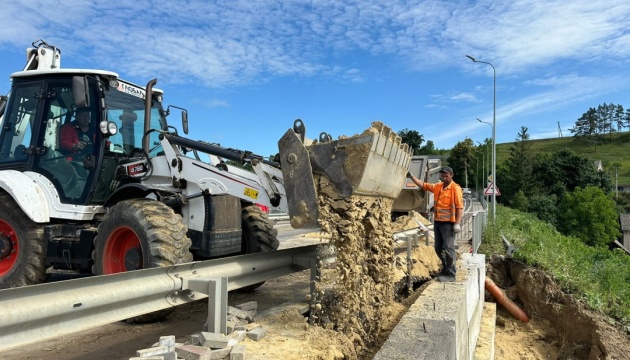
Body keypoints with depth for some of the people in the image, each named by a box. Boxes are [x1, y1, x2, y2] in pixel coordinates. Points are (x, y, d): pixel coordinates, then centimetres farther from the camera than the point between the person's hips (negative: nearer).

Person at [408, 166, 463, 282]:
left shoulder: (455, 188, -9)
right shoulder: (437, 186, 11)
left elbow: (459, 207, -14)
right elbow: (423, 185, 18)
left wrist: (457, 223, -20)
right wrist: (411, 176, 10)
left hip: (448, 223, -7)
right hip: (437, 221, 7)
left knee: (448, 249, -4)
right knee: (438, 248, 14)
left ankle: (451, 274, 5)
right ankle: (446, 268, 31)